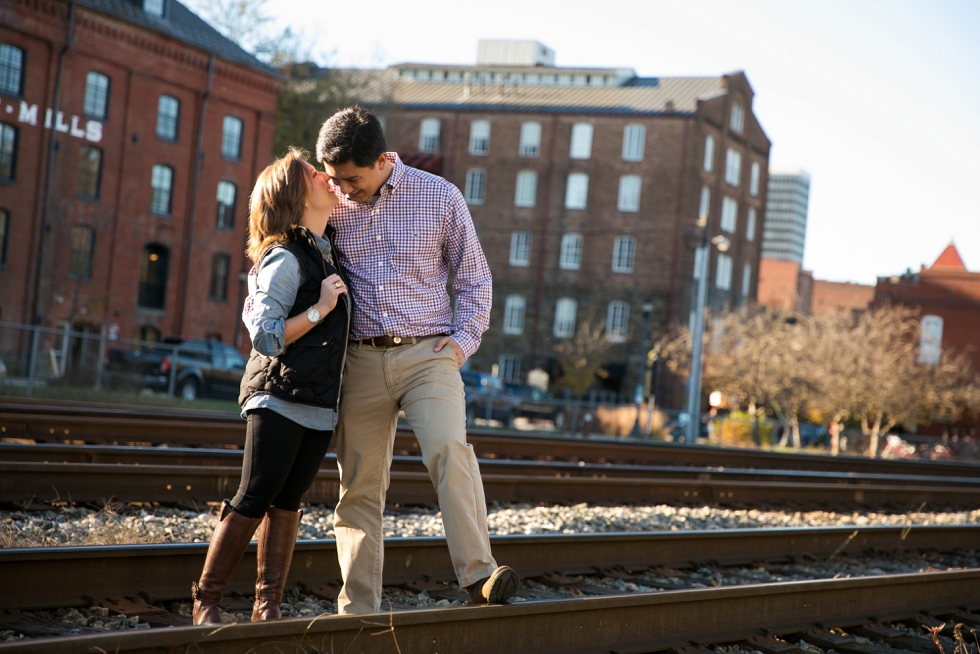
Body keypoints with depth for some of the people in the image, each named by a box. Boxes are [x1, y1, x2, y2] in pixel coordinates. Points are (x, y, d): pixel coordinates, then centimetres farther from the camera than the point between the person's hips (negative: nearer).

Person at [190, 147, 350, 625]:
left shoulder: (323, 250, 12)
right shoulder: (285, 259, -13)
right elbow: (265, 337, -17)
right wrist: (320, 309, -20)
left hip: (319, 406, 8)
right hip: (279, 399, -8)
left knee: (287, 501, 6)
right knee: (254, 500, -7)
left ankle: (268, 605, 9)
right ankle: (206, 602, 2)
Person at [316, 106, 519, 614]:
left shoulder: (440, 198, 1)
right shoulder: (330, 205, 5)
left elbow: (473, 277, 11)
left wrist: (465, 337, -3)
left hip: (428, 353, -2)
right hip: (361, 359, 2)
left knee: (450, 452, -25)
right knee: (359, 485, 2)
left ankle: (478, 577, -28)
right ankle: (357, 608, 8)